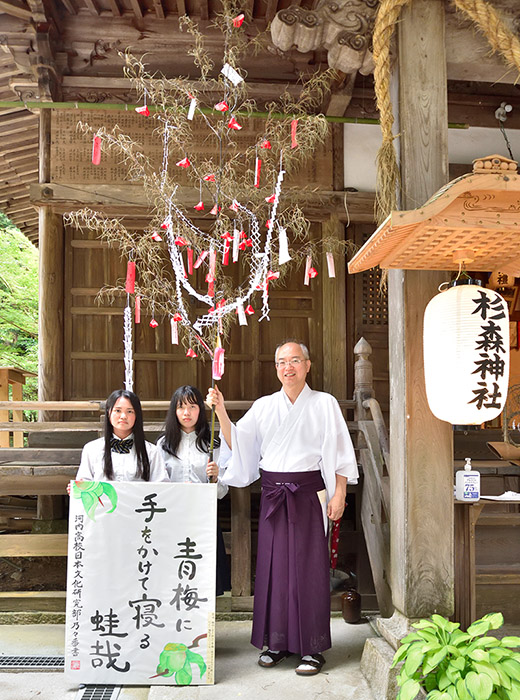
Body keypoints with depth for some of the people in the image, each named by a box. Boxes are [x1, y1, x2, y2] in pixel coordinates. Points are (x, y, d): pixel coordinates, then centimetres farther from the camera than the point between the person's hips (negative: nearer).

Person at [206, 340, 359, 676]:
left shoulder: (324, 404, 3)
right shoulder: (263, 406, 11)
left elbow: (339, 453, 0)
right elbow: (237, 443, 7)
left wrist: (339, 494, -7)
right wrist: (220, 411, -4)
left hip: (309, 494, -3)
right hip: (273, 494, 3)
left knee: (309, 567, -1)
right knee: (274, 565, 6)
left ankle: (313, 648, 10)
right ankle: (277, 642, 20)